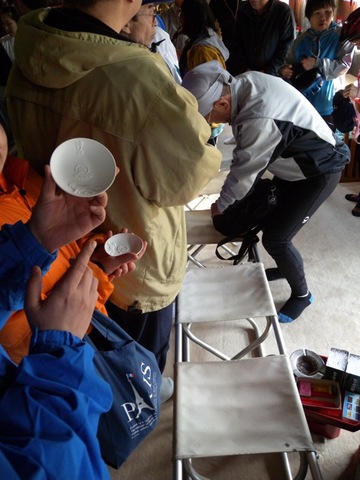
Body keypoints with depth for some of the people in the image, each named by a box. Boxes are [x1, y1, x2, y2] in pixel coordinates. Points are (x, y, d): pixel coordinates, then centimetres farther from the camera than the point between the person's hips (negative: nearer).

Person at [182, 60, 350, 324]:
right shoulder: (244, 82, -11)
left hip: (320, 171, -8)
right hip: (296, 159, 9)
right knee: (269, 215, 15)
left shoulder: (259, 121, -38)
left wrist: (221, 206, -5)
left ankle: (302, 294, 17)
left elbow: (244, 174, -24)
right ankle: (286, 266, 40)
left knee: (275, 238, -8)